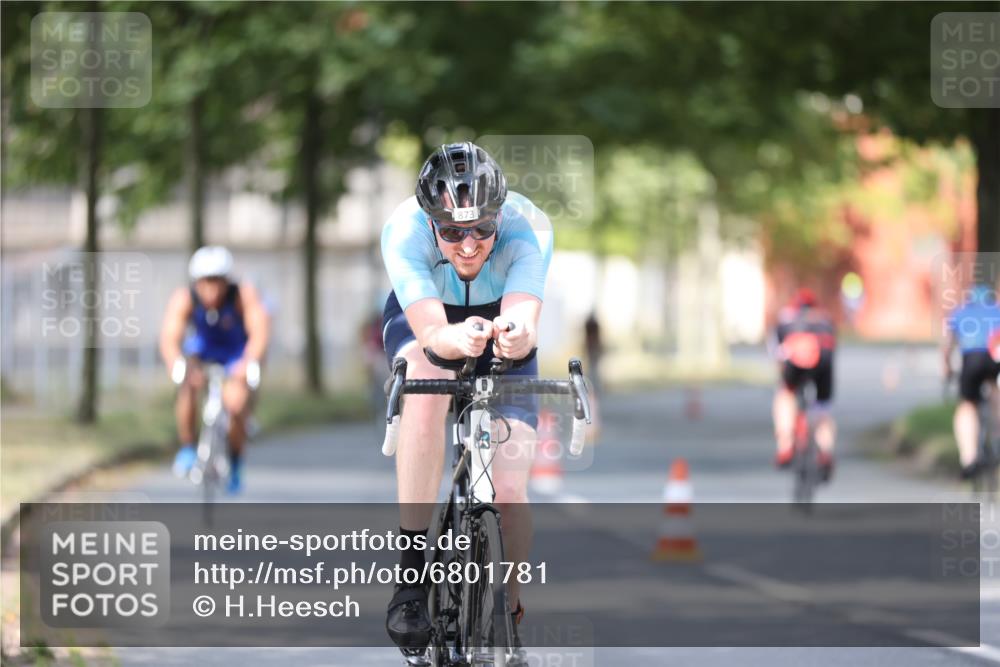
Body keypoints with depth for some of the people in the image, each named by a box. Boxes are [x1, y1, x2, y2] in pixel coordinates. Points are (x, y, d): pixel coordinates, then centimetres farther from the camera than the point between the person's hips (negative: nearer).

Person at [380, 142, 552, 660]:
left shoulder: (526, 229, -35)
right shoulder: (405, 232, -35)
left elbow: (525, 323, -48)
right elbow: (431, 333, -45)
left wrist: (516, 336, -71)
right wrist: (458, 339, -67)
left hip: (500, 315, 1)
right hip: (423, 316, -1)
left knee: (510, 494, -15)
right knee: (426, 380, -38)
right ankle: (412, 571, -33)